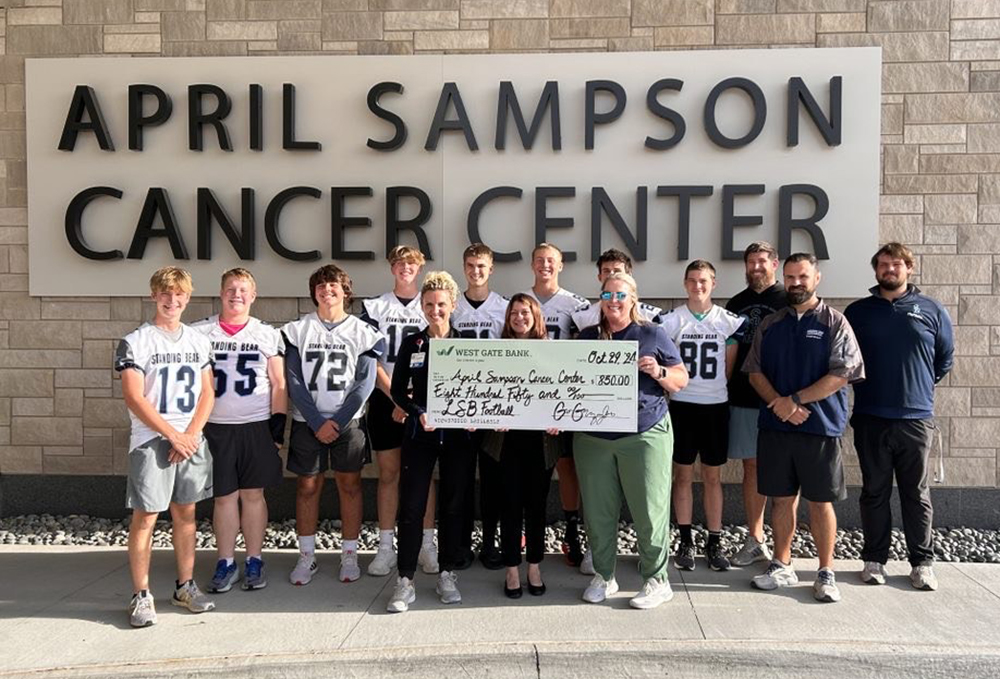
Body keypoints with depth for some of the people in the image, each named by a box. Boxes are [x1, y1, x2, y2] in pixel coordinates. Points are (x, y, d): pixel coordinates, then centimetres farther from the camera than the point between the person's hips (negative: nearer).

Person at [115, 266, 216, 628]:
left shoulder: (199, 340, 10)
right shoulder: (135, 341, -3)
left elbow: (207, 393, 9)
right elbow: (134, 398, -10)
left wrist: (191, 434, -6)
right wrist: (173, 435, -12)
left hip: (191, 440, 4)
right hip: (150, 441, -4)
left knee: (185, 513, 10)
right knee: (145, 517, -2)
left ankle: (185, 586, 22)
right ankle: (141, 596, 8)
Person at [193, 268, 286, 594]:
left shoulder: (268, 334, 6)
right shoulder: (199, 332, 5)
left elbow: (278, 385, 5)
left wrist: (278, 425, -1)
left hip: (257, 426, 0)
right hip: (215, 426, 1)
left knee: (253, 494, 5)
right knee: (224, 496, 5)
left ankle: (255, 561, 16)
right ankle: (226, 563, 16)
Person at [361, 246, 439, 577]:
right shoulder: (375, 307, 5)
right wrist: (396, 396, -12)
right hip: (385, 399, 0)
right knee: (388, 473, 6)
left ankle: (427, 544, 11)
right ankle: (386, 547, 14)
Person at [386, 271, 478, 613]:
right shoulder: (411, 344, 4)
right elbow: (398, 390, 3)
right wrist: (419, 413, -14)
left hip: (458, 435, 0)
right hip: (420, 435, 0)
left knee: (453, 505, 7)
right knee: (411, 506, -2)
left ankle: (447, 575, 21)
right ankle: (405, 581, 7)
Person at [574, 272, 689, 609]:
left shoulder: (652, 334, 4)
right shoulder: (587, 337, 12)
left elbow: (681, 380, 6)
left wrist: (658, 372, -13)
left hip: (645, 435, -3)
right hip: (593, 438, 3)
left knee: (650, 511, -1)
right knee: (598, 512, 8)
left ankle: (658, 581, 13)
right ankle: (603, 576, 23)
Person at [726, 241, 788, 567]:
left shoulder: (788, 302, -1)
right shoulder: (737, 303, 13)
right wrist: (728, 389, 11)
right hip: (743, 399, 4)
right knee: (752, 467, 10)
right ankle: (755, 541, 21)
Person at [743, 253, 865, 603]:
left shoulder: (834, 322, -1)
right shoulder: (769, 324, 10)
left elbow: (841, 374, -9)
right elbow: (755, 371, 7)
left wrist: (795, 400, -15)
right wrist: (779, 404, -10)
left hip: (821, 428, -3)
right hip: (775, 426, 3)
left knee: (820, 502, 4)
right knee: (781, 498, 10)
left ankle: (826, 573, 17)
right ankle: (782, 566, 23)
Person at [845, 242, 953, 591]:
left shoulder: (931, 310, 4)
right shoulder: (857, 312, 5)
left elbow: (945, 357, 13)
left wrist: (921, 386, 12)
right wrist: (862, 385, 7)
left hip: (916, 419, 0)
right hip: (870, 419, 1)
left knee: (917, 493, 8)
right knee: (874, 493, 8)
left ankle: (922, 562, 18)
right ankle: (874, 560, 17)